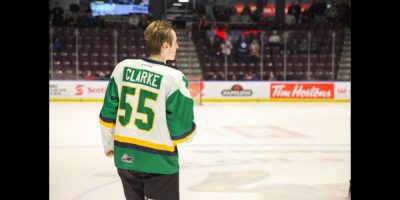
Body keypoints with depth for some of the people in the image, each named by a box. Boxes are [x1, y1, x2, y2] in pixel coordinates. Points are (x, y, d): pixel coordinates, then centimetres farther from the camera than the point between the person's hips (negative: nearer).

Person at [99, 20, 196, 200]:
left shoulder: (123, 67, -2)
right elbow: (181, 130, -13)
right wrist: (190, 131, 10)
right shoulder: (174, 78, -17)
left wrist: (108, 143, 20)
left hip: (125, 156, 5)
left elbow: (107, 114, 5)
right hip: (158, 161, -5)